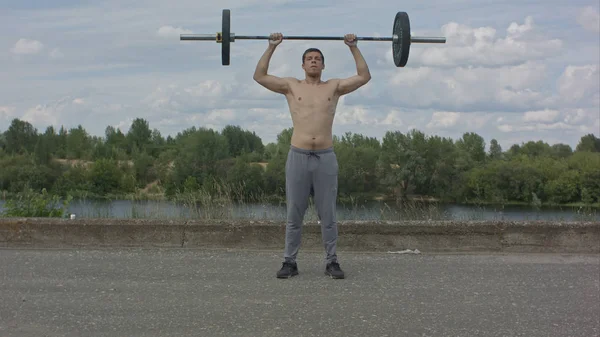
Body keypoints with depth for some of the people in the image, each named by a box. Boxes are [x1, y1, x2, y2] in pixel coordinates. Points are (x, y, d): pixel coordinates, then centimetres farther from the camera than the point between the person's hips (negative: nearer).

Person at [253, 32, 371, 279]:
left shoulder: (334, 87, 10)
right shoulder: (291, 86, 9)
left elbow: (364, 76, 7)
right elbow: (259, 75, 6)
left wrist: (354, 48, 5)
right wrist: (272, 47, 5)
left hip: (325, 158, 0)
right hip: (298, 157, 0)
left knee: (328, 215, 5)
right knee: (294, 215, 5)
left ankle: (332, 262, 13)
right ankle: (290, 262, 13)